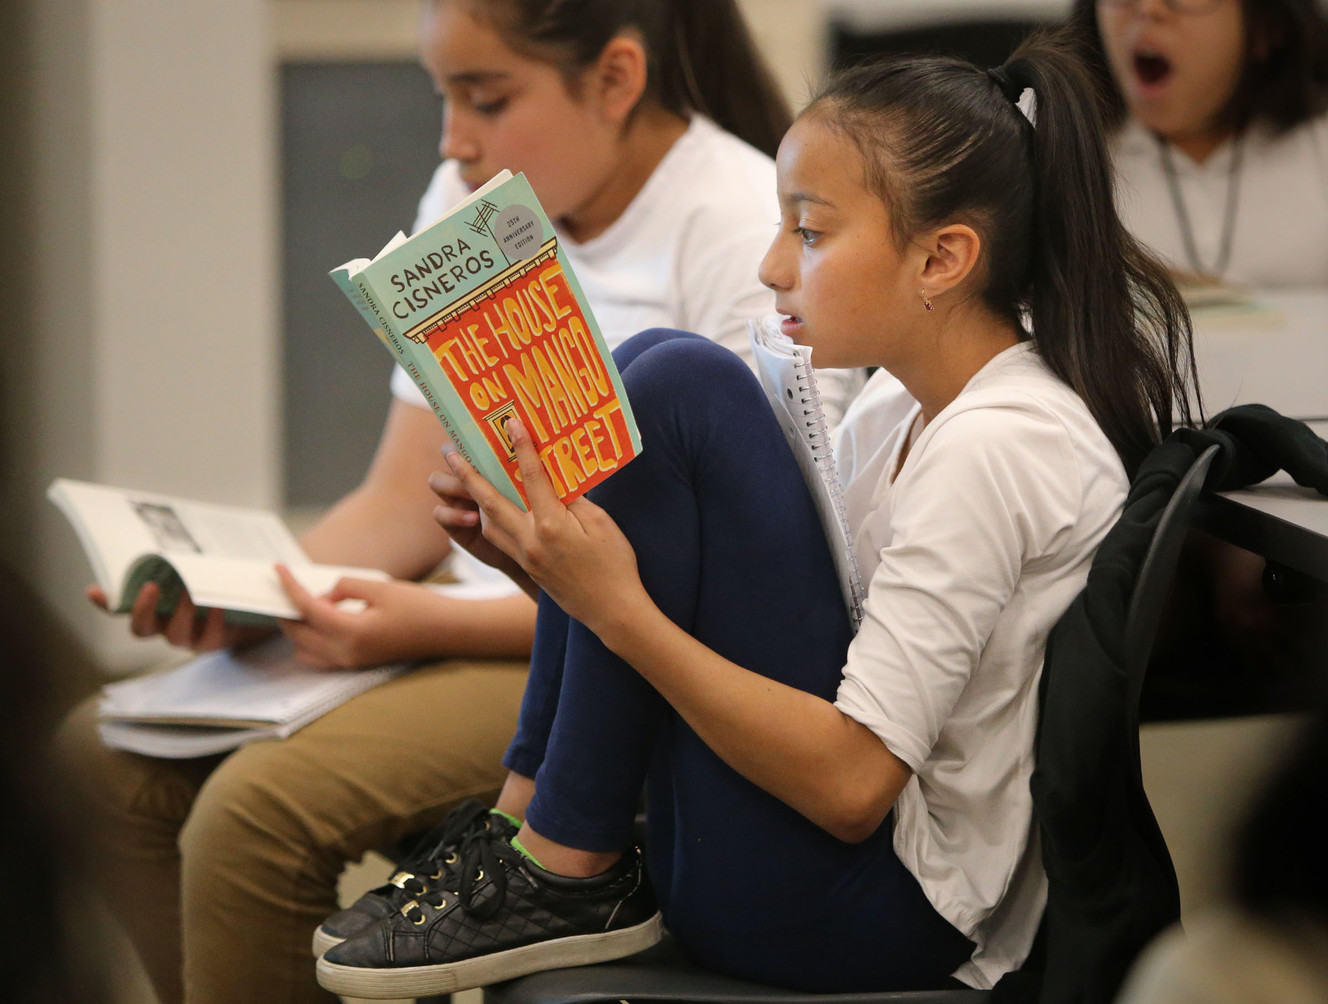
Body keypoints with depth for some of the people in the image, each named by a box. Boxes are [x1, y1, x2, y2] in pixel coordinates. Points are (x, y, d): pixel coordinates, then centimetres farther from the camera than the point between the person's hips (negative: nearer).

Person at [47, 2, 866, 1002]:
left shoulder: (745, 236, -15)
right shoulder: (471, 201, 10)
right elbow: (405, 502, 10)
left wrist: (434, 625, -25)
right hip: (495, 616, 8)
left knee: (261, 810, -27)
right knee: (112, 750, -7)